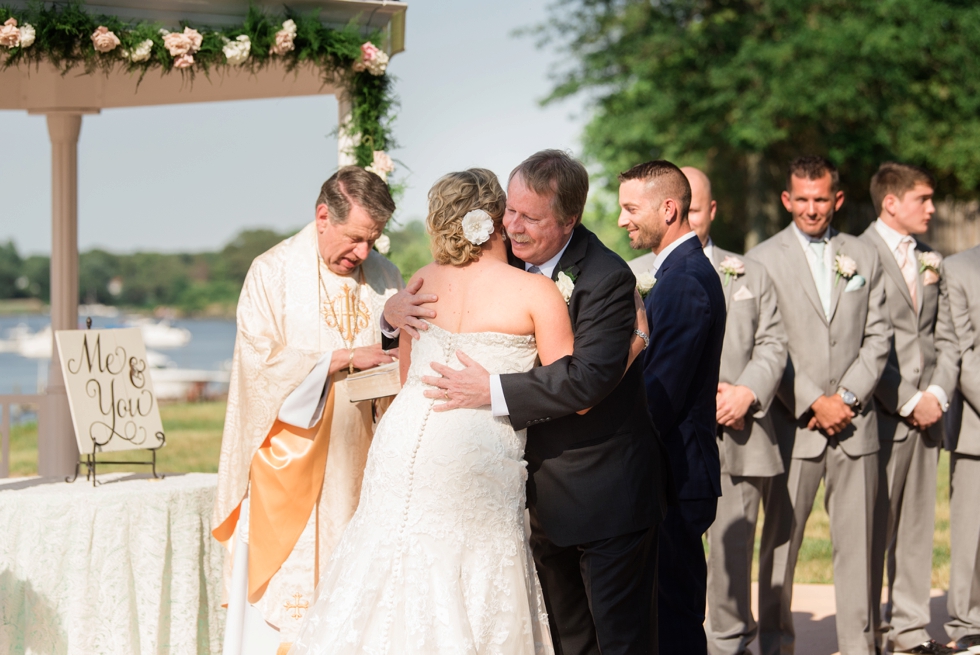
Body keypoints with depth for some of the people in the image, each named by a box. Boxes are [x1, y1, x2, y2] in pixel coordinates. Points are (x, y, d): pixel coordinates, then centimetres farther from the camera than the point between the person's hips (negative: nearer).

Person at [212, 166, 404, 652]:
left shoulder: (384, 277, 9)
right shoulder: (273, 273, -3)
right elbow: (263, 365, -11)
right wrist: (344, 359, -17)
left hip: (356, 463, 4)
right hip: (288, 464, -4)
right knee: (285, 590, -4)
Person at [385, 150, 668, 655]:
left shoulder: (606, 280, -22)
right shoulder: (507, 259, -1)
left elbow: (588, 377, -32)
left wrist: (492, 391, -32)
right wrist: (395, 307, -10)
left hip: (605, 492, -7)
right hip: (546, 490, 8)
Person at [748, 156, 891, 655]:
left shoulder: (864, 258, 12)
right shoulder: (762, 260, 1)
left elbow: (877, 337, 8)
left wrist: (845, 397, -5)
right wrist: (813, 403, -11)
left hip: (854, 423, 3)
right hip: (793, 424, -3)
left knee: (856, 539, 3)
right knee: (781, 539, 1)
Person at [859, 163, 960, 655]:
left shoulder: (930, 262, 16)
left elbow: (945, 337, 15)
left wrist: (939, 393, -1)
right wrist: (907, 402, -12)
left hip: (927, 412, 7)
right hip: (881, 412, -7)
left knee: (918, 523, 9)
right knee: (874, 527, -2)